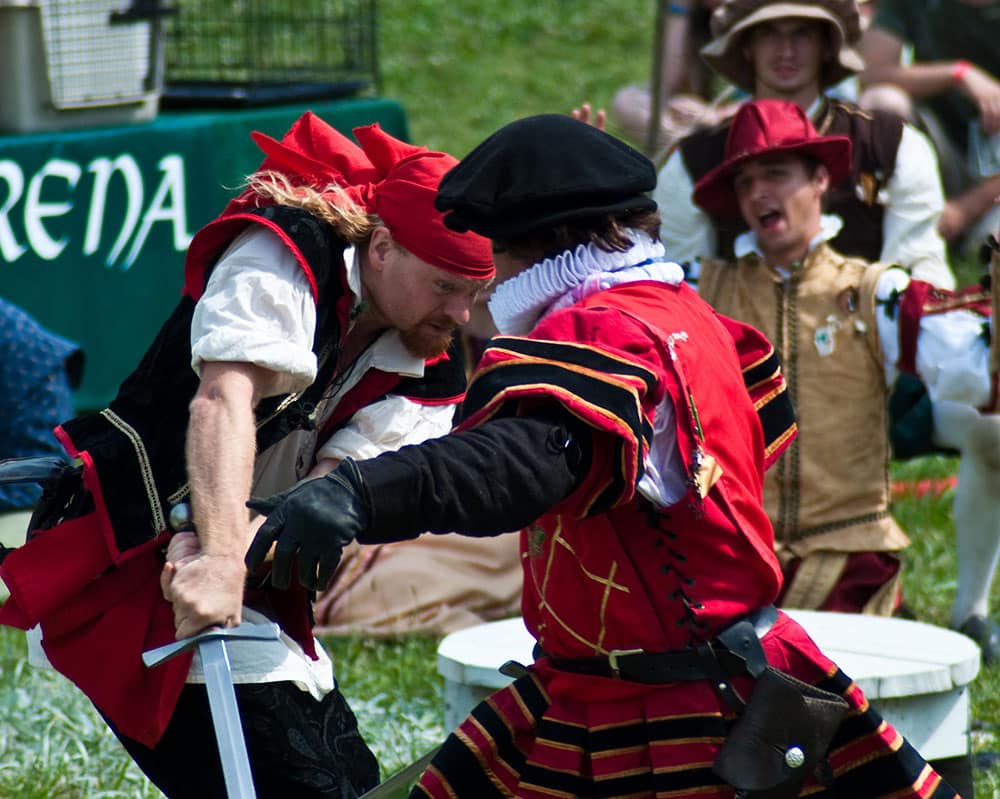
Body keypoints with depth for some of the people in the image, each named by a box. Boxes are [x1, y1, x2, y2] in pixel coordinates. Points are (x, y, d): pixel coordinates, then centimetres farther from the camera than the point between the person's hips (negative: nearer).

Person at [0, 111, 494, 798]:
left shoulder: (431, 375, 2)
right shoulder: (283, 257, -16)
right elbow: (224, 398, -31)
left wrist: (233, 555, -32)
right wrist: (220, 556, -46)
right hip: (128, 557, -8)